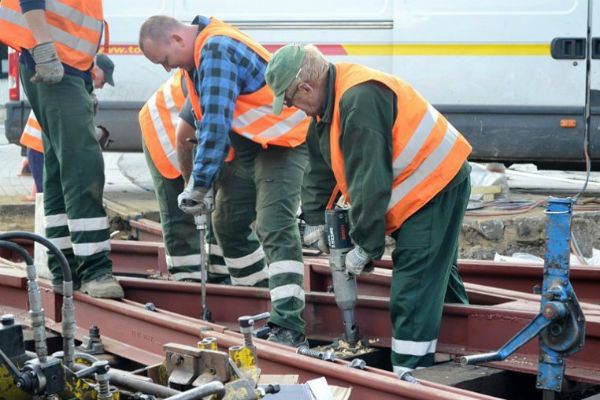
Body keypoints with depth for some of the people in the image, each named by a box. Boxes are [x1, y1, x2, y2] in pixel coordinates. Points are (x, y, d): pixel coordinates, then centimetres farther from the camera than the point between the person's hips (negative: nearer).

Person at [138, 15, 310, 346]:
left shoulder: (217, 50, -23)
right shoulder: (199, 54, 8)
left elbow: (215, 124, -29)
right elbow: (205, 118, 16)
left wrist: (198, 186, -24)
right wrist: (202, 181, 8)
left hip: (280, 142, -10)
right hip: (245, 146, 10)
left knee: (275, 228, -21)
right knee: (227, 223, 14)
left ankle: (288, 326, -26)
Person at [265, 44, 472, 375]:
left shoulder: (360, 101, -28)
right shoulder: (330, 103, 5)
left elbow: (371, 182, -29)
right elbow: (319, 168, 16)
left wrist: (364, 246, -22)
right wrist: (314, 220, 11)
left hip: (436, 187, -11)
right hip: (421, 187, 11)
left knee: (413, 290, -13)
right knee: (439, 277, 21)